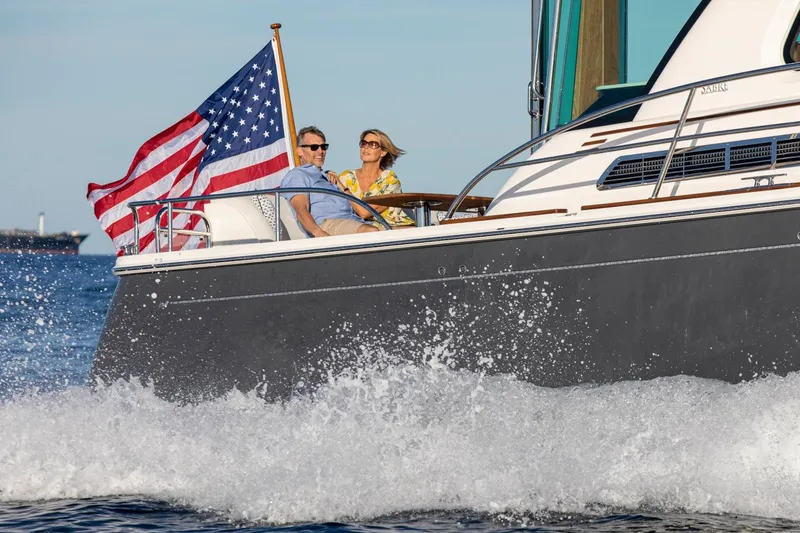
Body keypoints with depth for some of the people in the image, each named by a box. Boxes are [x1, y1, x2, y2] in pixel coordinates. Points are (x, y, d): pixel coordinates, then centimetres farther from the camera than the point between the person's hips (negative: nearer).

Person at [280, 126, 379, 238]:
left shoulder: (325, 178, 39)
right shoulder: (296, 176, 10)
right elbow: (301, 209, -9)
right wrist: (318, 232, -28)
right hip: (326, 224, -8)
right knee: (372, 231, -36)